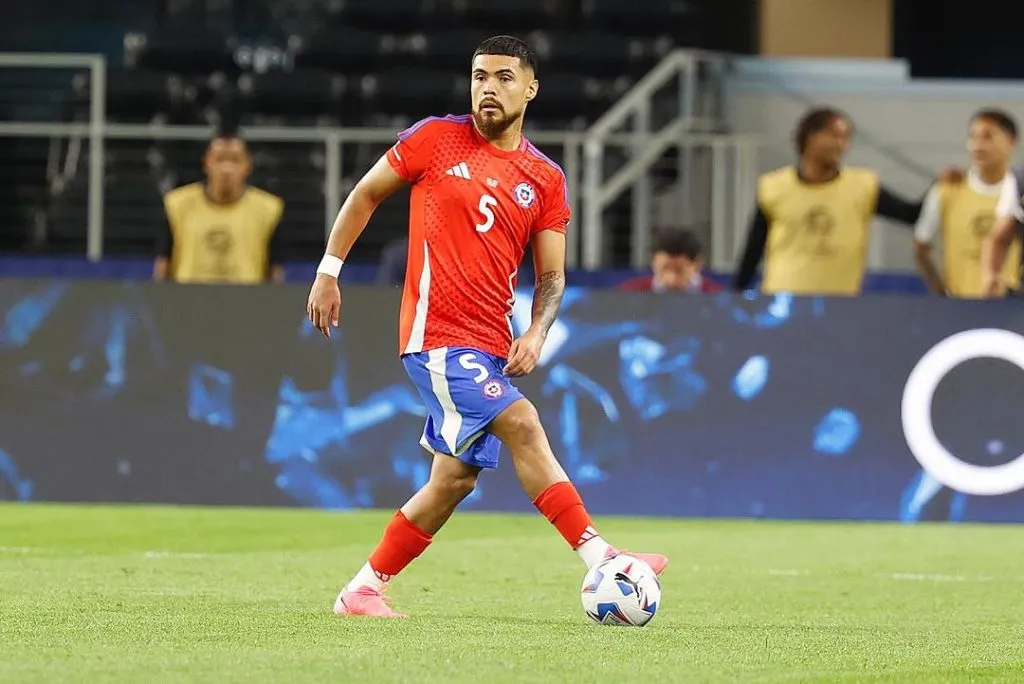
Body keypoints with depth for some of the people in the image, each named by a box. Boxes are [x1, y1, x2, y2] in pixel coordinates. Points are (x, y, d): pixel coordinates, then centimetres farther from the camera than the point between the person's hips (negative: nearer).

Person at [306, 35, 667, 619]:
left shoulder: (546, 180, 9)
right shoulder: (437, 139, 0)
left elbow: (551, 276, 11)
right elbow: (366, 194, 9)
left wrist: (536, 333, -8)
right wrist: (329, 271, 5)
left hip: (491, 347, 6)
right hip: (436, 332, -6)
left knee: (457, 478, 6)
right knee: (521, 424, -22)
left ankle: (363, 591, 17)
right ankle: (599, 557, -27)